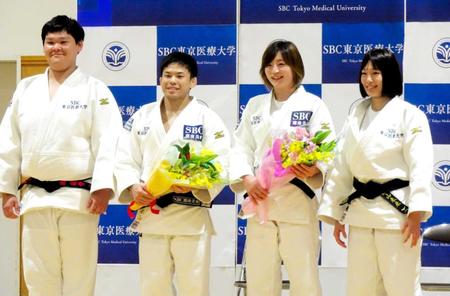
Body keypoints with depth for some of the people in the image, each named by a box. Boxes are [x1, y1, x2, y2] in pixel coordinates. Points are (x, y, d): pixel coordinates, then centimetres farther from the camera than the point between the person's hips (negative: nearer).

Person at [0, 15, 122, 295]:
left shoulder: (95, 90, 0)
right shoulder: (26, 88, 12)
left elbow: (108, 142, -9)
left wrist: (102, 187, -19)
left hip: (78, 197, -4)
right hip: (35, 196, 4)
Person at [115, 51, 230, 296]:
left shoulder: (207, 118, -1)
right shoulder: (142, 116, 10)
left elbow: (220, 165, -8)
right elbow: (125, 160, 7)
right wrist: (133, 187, -11)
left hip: (191, 216, -3)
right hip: (150, 213, 3)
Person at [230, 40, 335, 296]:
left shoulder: (313, 104, 1)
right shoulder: (255, 105, 14)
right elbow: (242, 147, 10)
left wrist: (315, 170, -26)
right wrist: (247, 179, -8)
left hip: (298, 201, -4)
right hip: (260, 200, 4)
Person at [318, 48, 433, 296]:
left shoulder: (409, 115, -5)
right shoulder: (356, 114, 11)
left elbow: (420, 166, -12)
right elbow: (342, 166, 12)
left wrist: (416, 214, -22)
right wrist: (336, 215, 10)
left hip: (396, 211, -6)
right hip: (360, 212, 6)